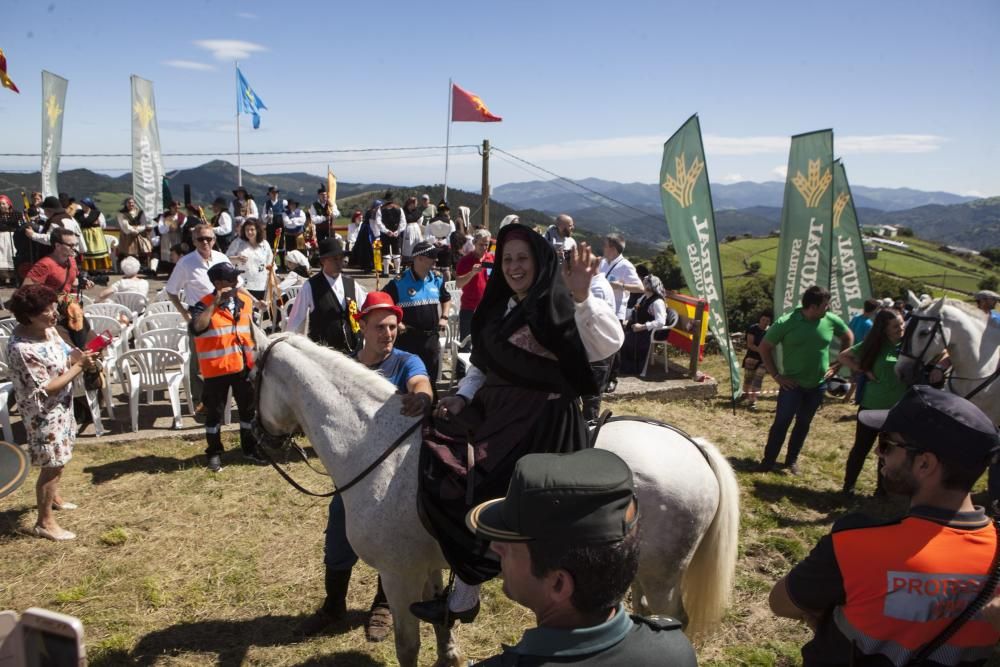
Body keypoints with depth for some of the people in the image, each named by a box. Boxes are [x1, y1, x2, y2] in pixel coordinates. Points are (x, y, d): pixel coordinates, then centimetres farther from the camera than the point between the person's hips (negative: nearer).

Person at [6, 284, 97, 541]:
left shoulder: (47, 329, -4)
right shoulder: (22, 348, -30)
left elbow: (61, 357, 13)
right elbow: (45, 389, -27)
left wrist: (78, 356, -8)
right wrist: (79, 367, -24)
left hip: (60, 406, 9)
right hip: (43, 413, -9)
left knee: (59, 459, 26)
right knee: (52, 464, 1)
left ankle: (53, 496, 50)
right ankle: (44, 522, 16)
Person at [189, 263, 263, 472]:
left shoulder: (245, 301, 4)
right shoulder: (204, 305, -12)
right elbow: (197, 328, -32)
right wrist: (214, 303, -29)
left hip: (244, 366, 5)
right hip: (216, 369, -4)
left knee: (248, 408, 14)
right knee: (215, 412, 8)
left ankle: (249, 448, 29)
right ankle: (214, 453, 22)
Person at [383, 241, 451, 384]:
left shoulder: (437, 280, 5)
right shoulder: (399, 283, -12)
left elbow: (446, 299, 24)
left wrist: (444, 317, 10)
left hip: (432, 338, 5)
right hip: (407, 339, -5)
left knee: (431, 378, 16)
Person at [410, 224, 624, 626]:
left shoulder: (560, 308, -9)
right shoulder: (499, 309, 15)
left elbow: (609, 343, -26)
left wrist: (582, 298, -40)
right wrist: (463, 396, 4)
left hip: (541, 422, -7)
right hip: (492, 411, 8)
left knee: (478, 483, -16)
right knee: (439, 464, -8)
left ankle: (464, 597, 4)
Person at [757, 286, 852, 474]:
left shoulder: (831, 321, -6)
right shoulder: (786, 323, -16)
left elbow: (848, 337, 14)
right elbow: (764, 348, -8)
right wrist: (776, 375, -10)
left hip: (818, 385, 4)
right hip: (792, 384, -4)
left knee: (803, 424, 14)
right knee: (781, 422, -1)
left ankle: (792, 459, 29)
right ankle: (768, 460, 12)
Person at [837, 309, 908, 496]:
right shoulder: (873, 345, -5)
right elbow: (842, 357, 1)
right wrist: (864, 370, -9)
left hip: (897, 409, 1)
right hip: (872, 406, -1)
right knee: (861, 447, 8)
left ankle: (883, 488, 27)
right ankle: (849, 486, 21)